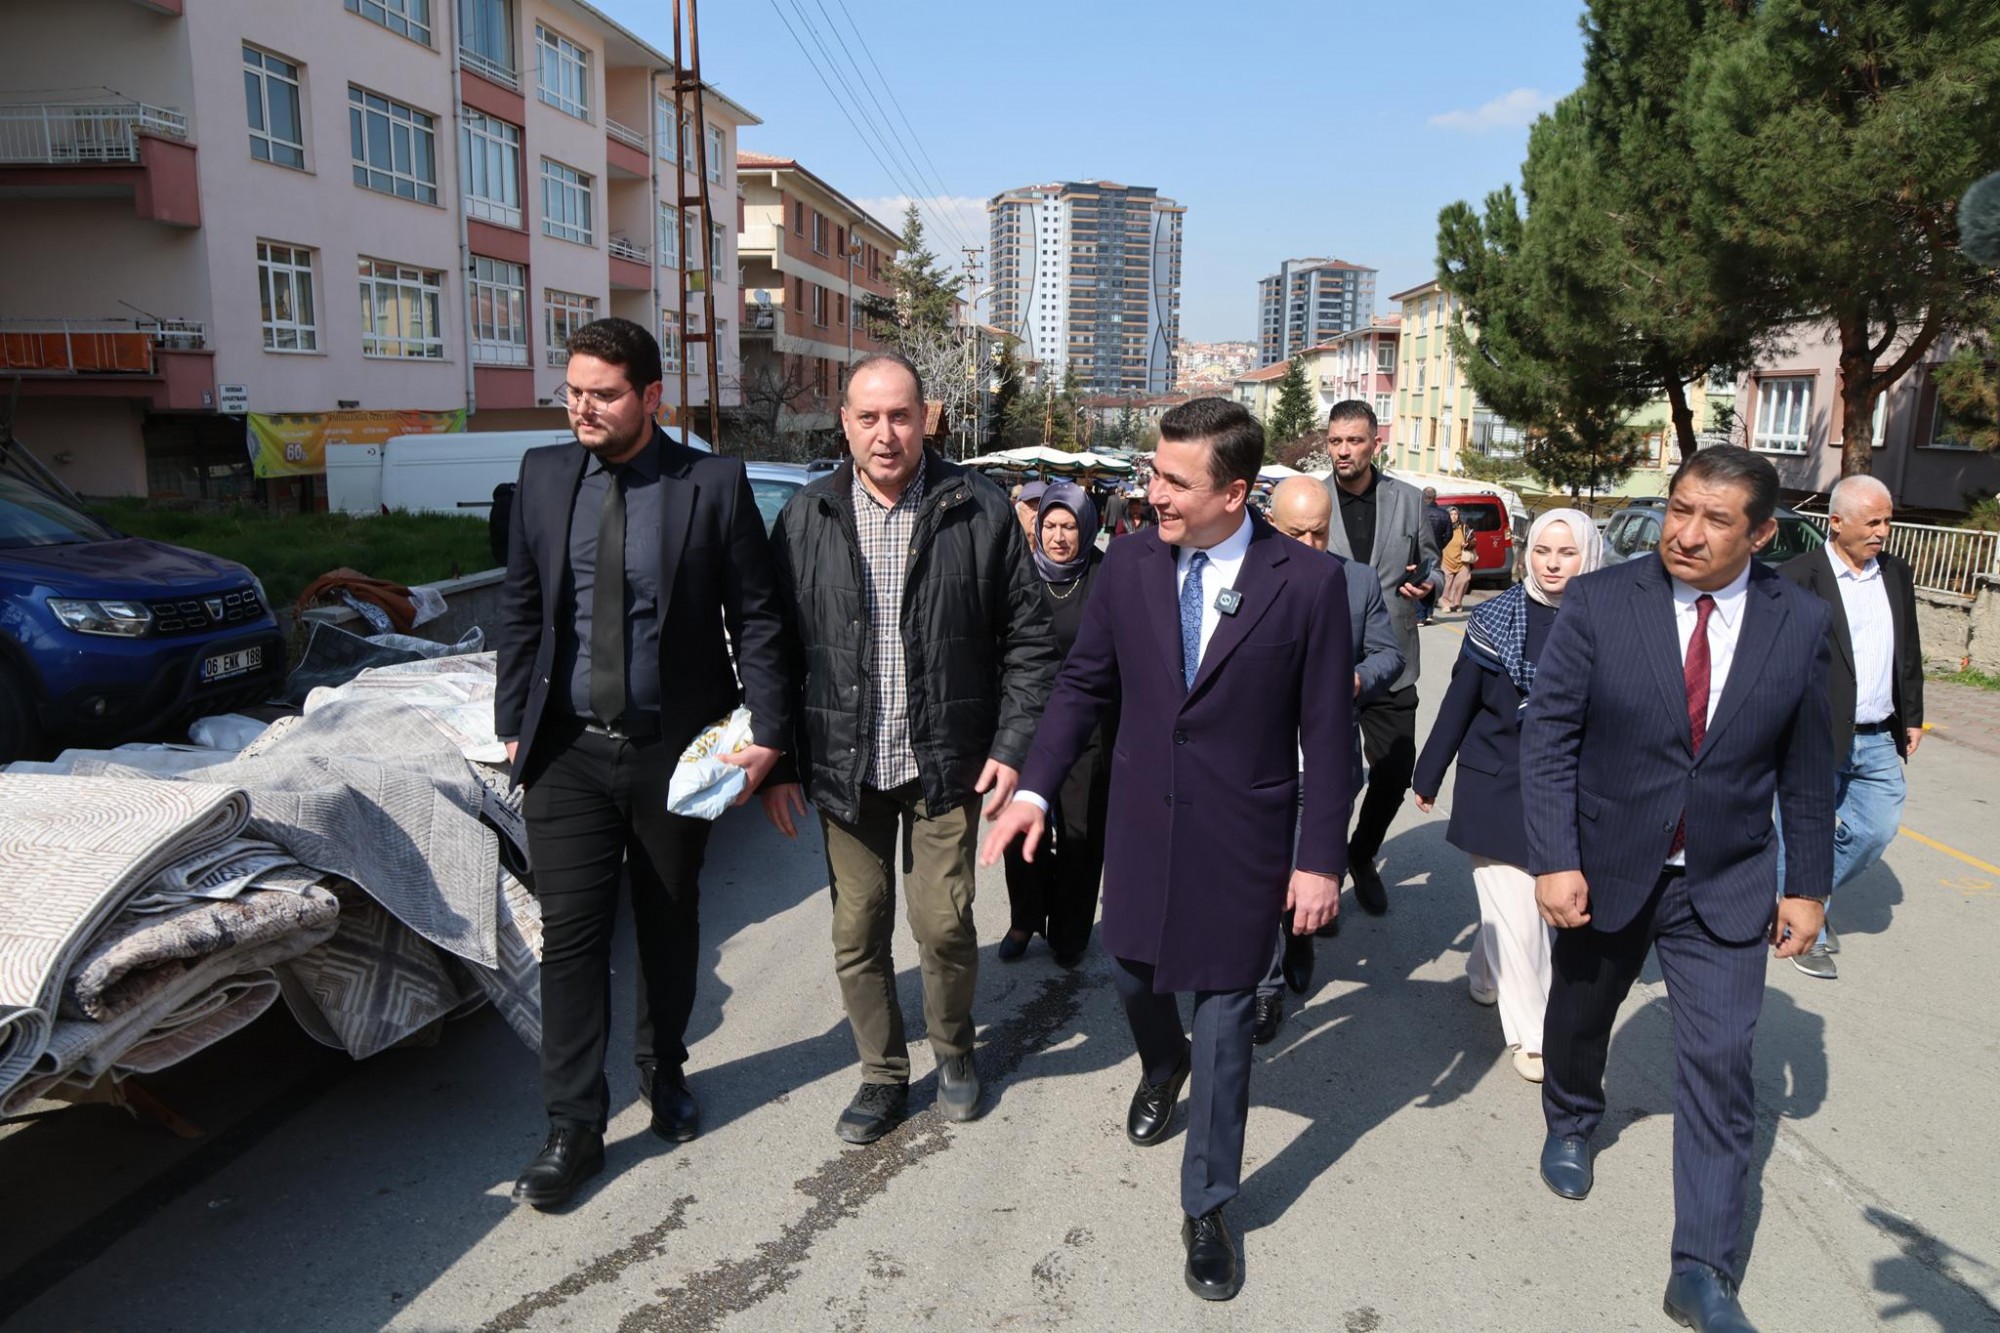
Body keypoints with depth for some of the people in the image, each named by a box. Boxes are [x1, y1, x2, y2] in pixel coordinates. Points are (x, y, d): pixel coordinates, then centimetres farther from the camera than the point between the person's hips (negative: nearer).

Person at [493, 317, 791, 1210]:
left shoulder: (714, 484, -8)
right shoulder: (543, 476, 2)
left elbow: (756, 617, -6)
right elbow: (521, 610, 8)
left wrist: (766, 730, -12)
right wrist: (513, 723, 5)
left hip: (674, 749, -1)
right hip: (569, 751, 2)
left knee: (669, 925, 15)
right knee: (571, 934, 0)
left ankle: (665, 1073, 38)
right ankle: (573, 1128, 14)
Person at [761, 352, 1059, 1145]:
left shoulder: (980, 511, -4)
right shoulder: (805, 518, 1)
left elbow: (1027, 640, -1)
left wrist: (1013, 746, -8)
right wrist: (775, 762, 2)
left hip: (946, 760, -2)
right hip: (845, 765, 2)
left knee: (944, 923, 4)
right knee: (857, 932, 11)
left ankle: (953, 1047, 34)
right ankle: (883, 1074, 32)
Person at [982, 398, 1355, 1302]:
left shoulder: (1308, 582, -13)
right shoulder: (1127, 565, -5)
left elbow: (1327, 730, -8)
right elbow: (1084, 683, 3)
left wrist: (1321, 857, -7)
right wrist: (1035, 787, -6)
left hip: (1241, 839, -3)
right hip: (1140, 823, 3)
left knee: (1224, 1018, 8)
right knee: (1130, 971, 21)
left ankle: (1206, 1209, 29)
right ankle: (1163, 1067, 58)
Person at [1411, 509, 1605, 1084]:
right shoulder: (1497, 617, -6)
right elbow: (1460, 700, 0)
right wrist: (1428, 774, 4)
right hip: (1496, 786, -2)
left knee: (1521, 898, 13)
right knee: (1516, 909, 1)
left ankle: (1485, 973, 42)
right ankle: (1529, 1033, 16)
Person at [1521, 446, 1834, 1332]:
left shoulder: (1799, 621, -6)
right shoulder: (1598, 602, -13)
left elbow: (1806, 766, 2)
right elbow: (1547, 736, -12)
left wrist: (1808, 884, 4)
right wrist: (1555, 861, -17)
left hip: (1725, 886, 1)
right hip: (1604, 869, 0)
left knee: (1721, 1065, -1)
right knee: (1579, 1017, 20)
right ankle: (1571, 1124, 52)